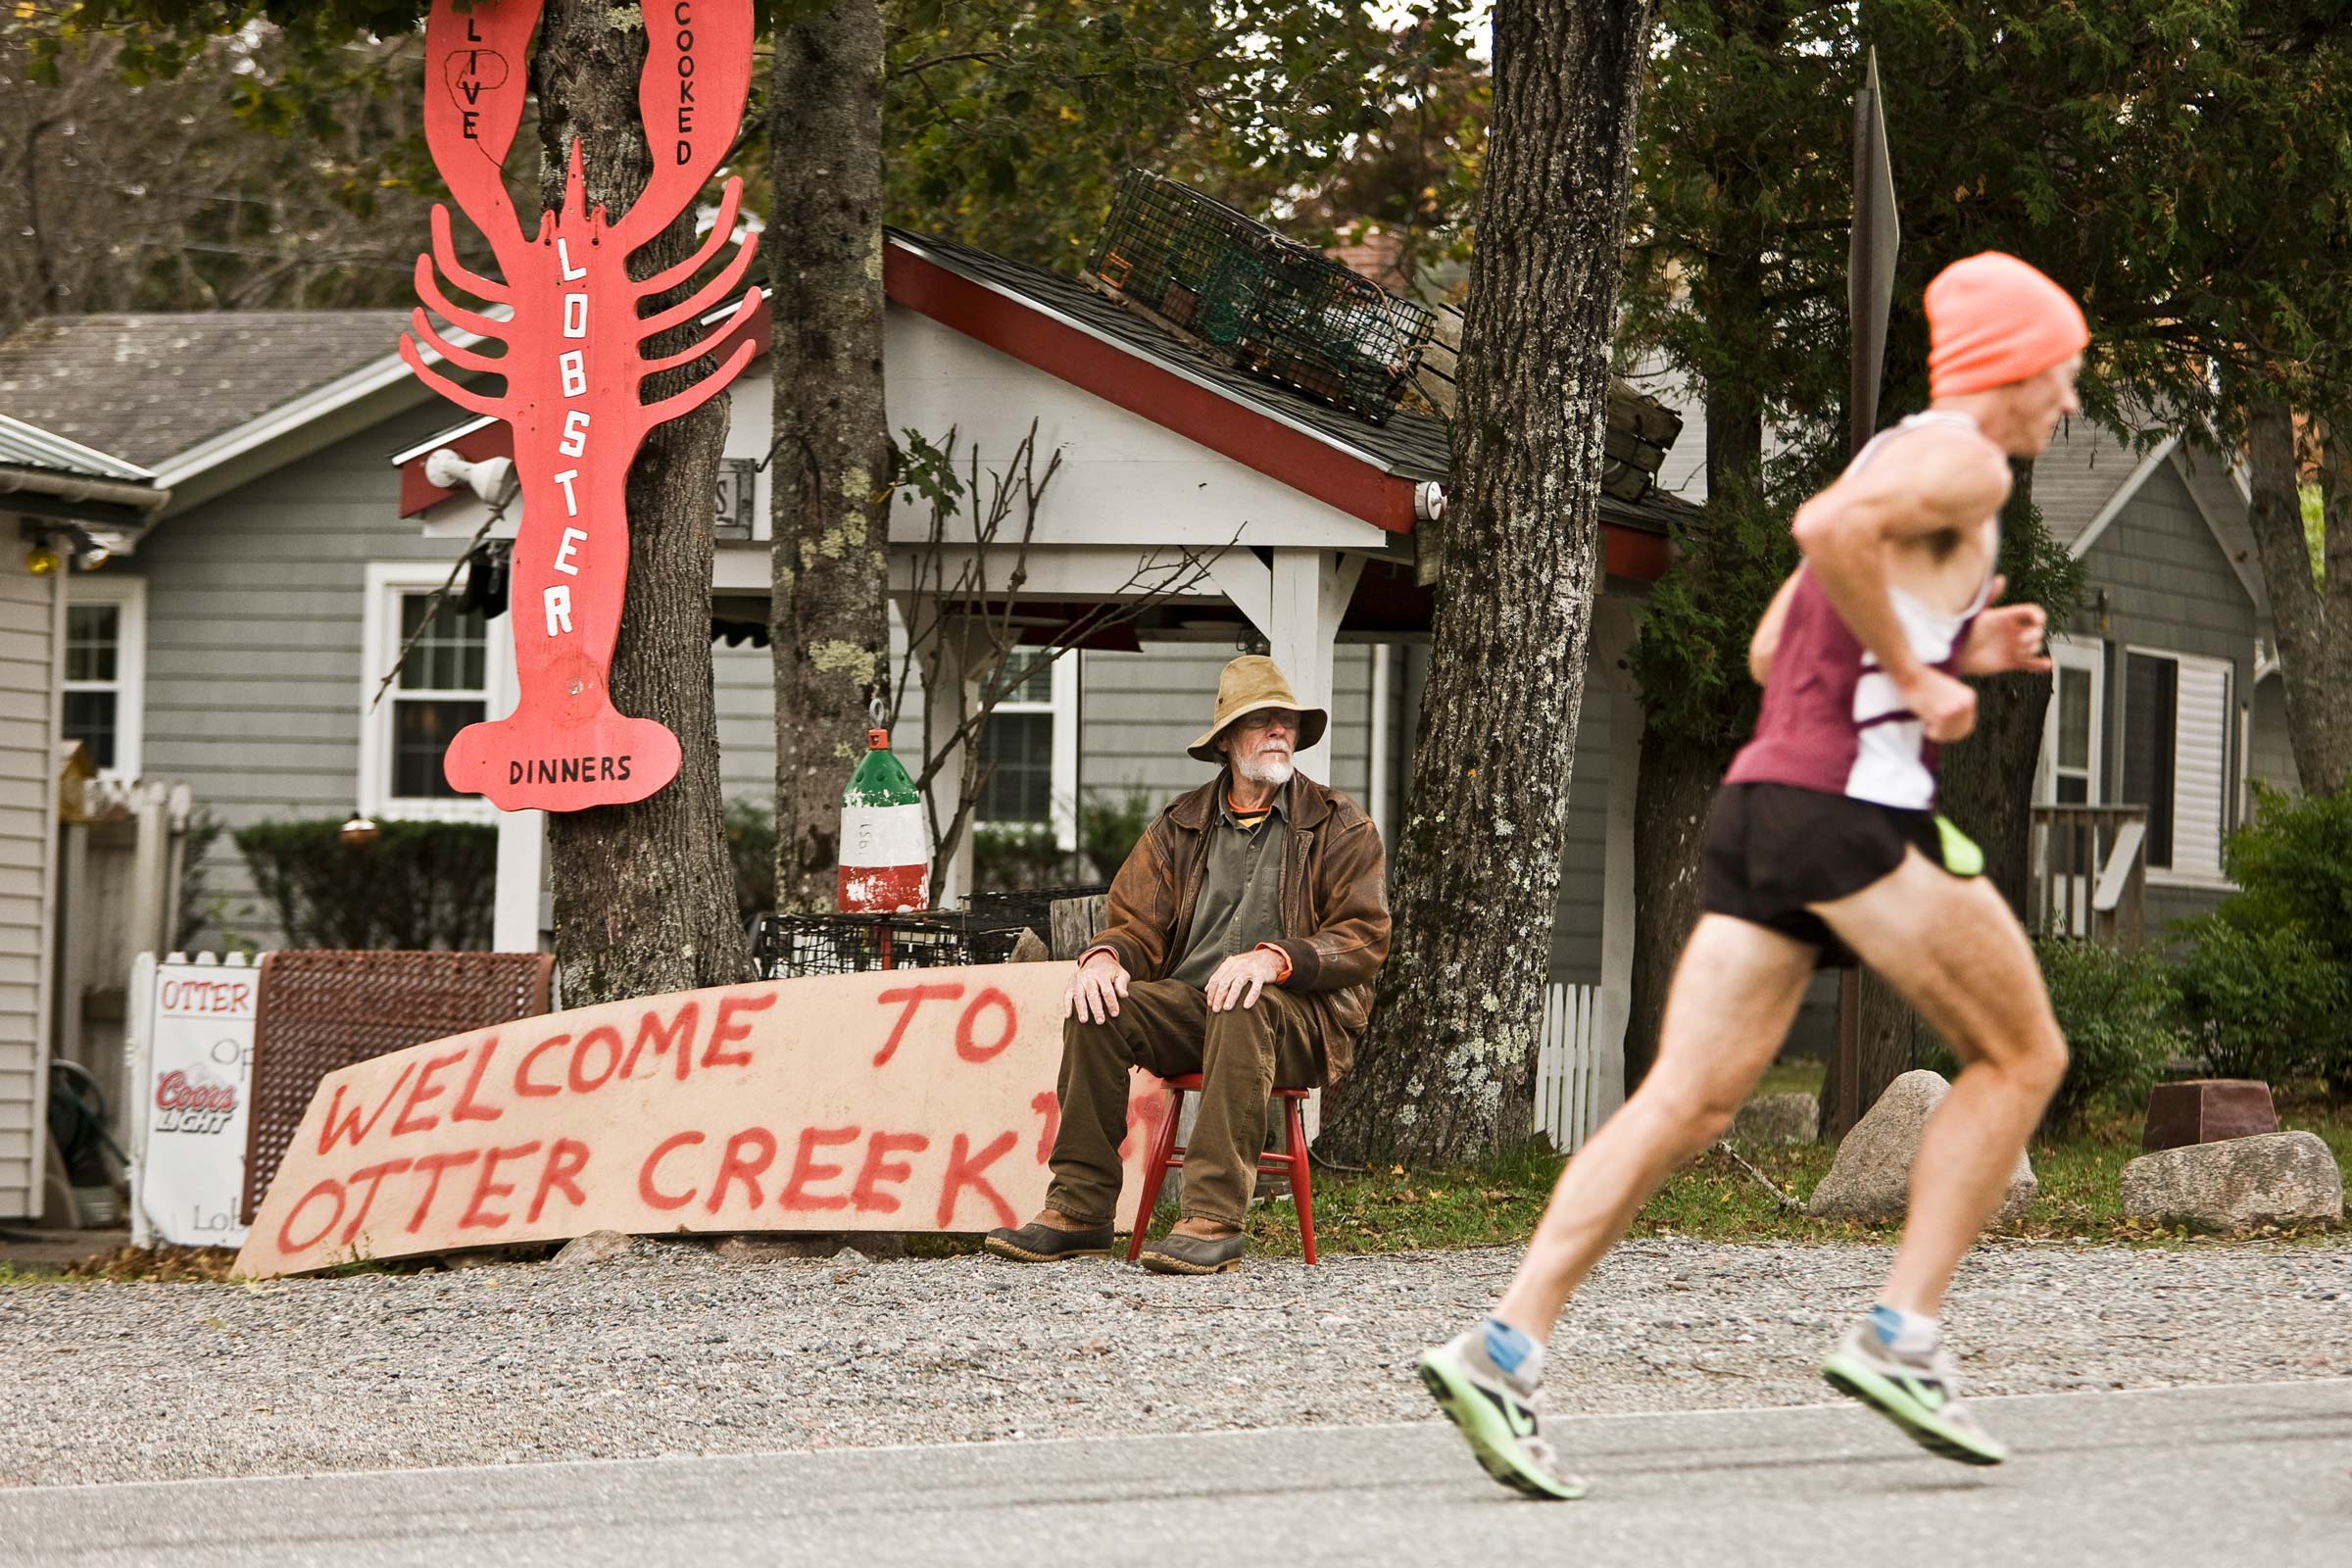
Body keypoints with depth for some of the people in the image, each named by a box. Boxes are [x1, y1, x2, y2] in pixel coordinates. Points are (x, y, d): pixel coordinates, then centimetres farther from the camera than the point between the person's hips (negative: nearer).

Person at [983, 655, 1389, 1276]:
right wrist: (1105, 956, -15)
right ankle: (1079, 1211, -23)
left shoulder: (1340, 826, 6)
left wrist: (1275, 958, -23)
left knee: (1243, 1009, -38)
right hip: (1190, 1005, 4)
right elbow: (1139, 926, 11)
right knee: (1097, 1008, -24)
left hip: (1302, 1015, -4)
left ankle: (1213, 1222, -44)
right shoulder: (1180, 827, 16)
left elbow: (1365, 938, -5)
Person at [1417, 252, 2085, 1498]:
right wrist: (1919, 678, -15)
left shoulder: (1893, 463, 26)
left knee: (1686, 1105, -1)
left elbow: (1773, 655, 29)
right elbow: (1824, 527, -24)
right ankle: (1901, 1337, 0)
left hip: (1761, 797, 9)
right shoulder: (1964, 460, -3)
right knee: (2020, 1058, 8)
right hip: (1856, 801, -9)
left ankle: (1504, 1349, -15)